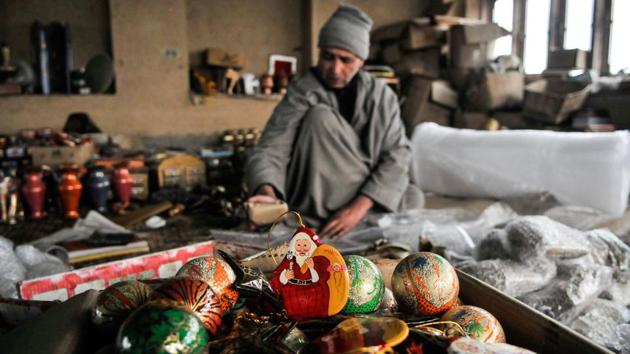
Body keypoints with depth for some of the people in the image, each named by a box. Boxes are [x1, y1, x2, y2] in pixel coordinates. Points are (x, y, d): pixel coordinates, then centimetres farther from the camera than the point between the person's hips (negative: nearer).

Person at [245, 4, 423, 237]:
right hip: (317, 206, -2)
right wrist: (267, 193, -43)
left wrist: (360, 206, -28)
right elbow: (269, 151, -20)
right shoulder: (301, 94, -10)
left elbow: (397, 156, -13)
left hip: (365, 196, 2)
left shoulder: (381, 96, -3)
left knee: (412, 198, -24)